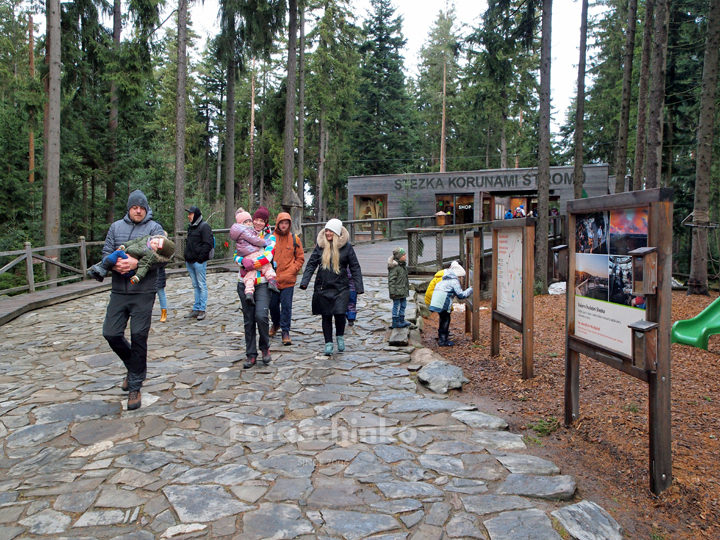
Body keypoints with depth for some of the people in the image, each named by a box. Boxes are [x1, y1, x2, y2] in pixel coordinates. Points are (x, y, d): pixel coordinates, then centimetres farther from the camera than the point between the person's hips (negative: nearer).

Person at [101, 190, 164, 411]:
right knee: (111, 333, 3)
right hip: (119, 291, 4)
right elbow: (106, 252, 8)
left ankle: (135, 387, 9)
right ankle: (134, 366, 31)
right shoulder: (116, 227, 13)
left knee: (138, 335, -3)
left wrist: (136, 263, -26)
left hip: (144, 292, -4)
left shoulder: (154, 228, 1)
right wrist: (115, 264, -14)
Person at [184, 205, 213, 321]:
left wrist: (200, 258, -18)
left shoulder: (204, 226, -7)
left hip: (199, 262, -8)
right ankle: (196, 309, 16)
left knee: (202, 285, -2)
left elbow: (208, 244, -15)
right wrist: (186, 257, 15)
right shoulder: (191, 227, 18)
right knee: (195, 286, 12)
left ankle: (202, 310, 2)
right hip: (190, 261, 8)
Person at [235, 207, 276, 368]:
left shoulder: (270, 237, 4)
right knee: (248, 320, 7)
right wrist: (242, 261, -17)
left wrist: (250, 263, -17)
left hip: (262, 283, -3)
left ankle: (265, 348, 5)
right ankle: (251, 355, 17)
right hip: (244, 283, 3)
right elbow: (236, 256, 4)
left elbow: (268, 256, -12)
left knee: (261, 315, -19)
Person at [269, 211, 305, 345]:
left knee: (286, 305, -3)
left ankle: (285, 332, 7)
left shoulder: (294, 239, 2)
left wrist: (291, 271, -5)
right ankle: (276, 324, 40)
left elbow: (300, 258, 6)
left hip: (288, 280, -1)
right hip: (273, 279, 1)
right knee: (273, 304, 13)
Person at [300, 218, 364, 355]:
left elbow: (355, 267, 3)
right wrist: (304, 281, -4)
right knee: (326, 316, 6)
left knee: (339, 313, -11)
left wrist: (359, 286, -2)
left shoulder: (346, 246, 0)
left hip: (341, 288, -2)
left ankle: (340, 336, 18)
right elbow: (311, 264, 7)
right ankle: (328, 343, 19)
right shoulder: (320, 246, 5)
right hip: (323, 288, 2)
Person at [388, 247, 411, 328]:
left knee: (403, 305, 16)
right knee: (396, 306, 0)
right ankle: (395, 322, 10)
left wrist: (407, 287, 25)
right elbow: (391, 280, -19)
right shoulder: (394, 267, -18)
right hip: (397, 291, -9)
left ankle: (401, 320, 28)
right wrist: (392, 291, -20)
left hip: (403, 290, 9)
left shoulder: (403, 265, 11)